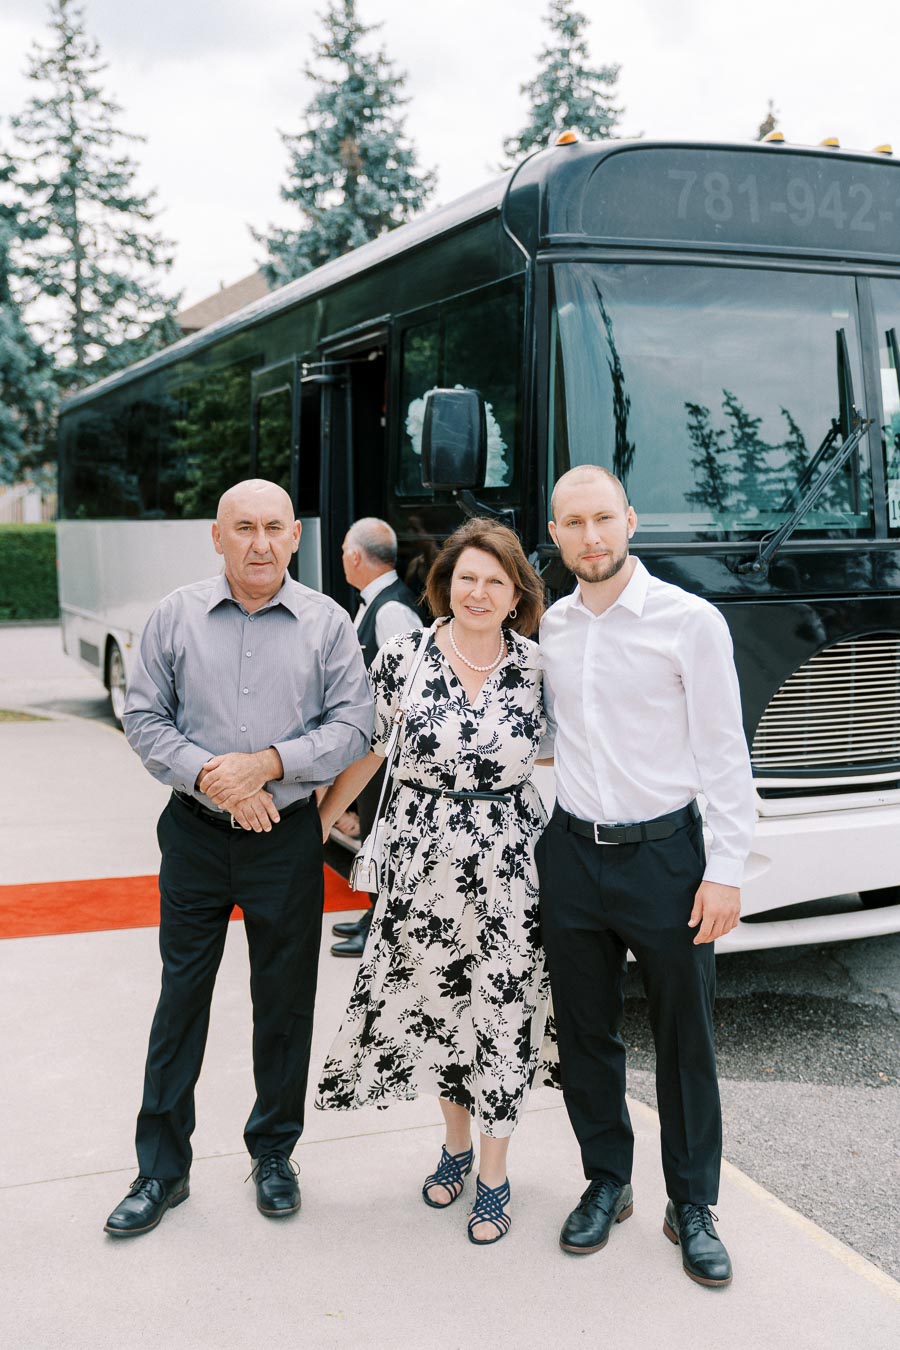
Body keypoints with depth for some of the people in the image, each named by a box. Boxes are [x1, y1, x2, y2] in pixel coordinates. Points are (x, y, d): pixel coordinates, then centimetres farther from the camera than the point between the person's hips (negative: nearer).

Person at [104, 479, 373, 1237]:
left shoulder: (327, 622, 0)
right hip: (195, 835, 1)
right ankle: (162, 1168, 20)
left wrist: (269, 763, -16)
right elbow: (144, 717, 1)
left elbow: (354, 726, -4)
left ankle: (274, 1153, 28)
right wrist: (206, 775, -13)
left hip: (287, 837, 0)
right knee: (180, 999, 6)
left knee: (284, 1002, 9)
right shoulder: (177, 616, 2)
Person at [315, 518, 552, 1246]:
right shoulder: (402, 658, -5)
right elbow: (366, 749, 5)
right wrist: (320, 821, 11)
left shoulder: (537, 667, -2)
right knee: (436, 1008, 13)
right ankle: (456, 1145, 37)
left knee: (502, 1015, 5)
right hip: (422, 863, 0)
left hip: (509, 865, 0)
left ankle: (493, 1175, 23)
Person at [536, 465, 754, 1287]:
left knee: (685, 1040, 7)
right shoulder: (548, 628, 5)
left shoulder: (689, 621, -8)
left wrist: (726, 869, -11)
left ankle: (692, 1205, 24)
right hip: (572, 853, 4)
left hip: (664, 855, -4)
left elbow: (724, 751, -8)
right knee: (585, 1032, 13)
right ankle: (606, 1182, 32)